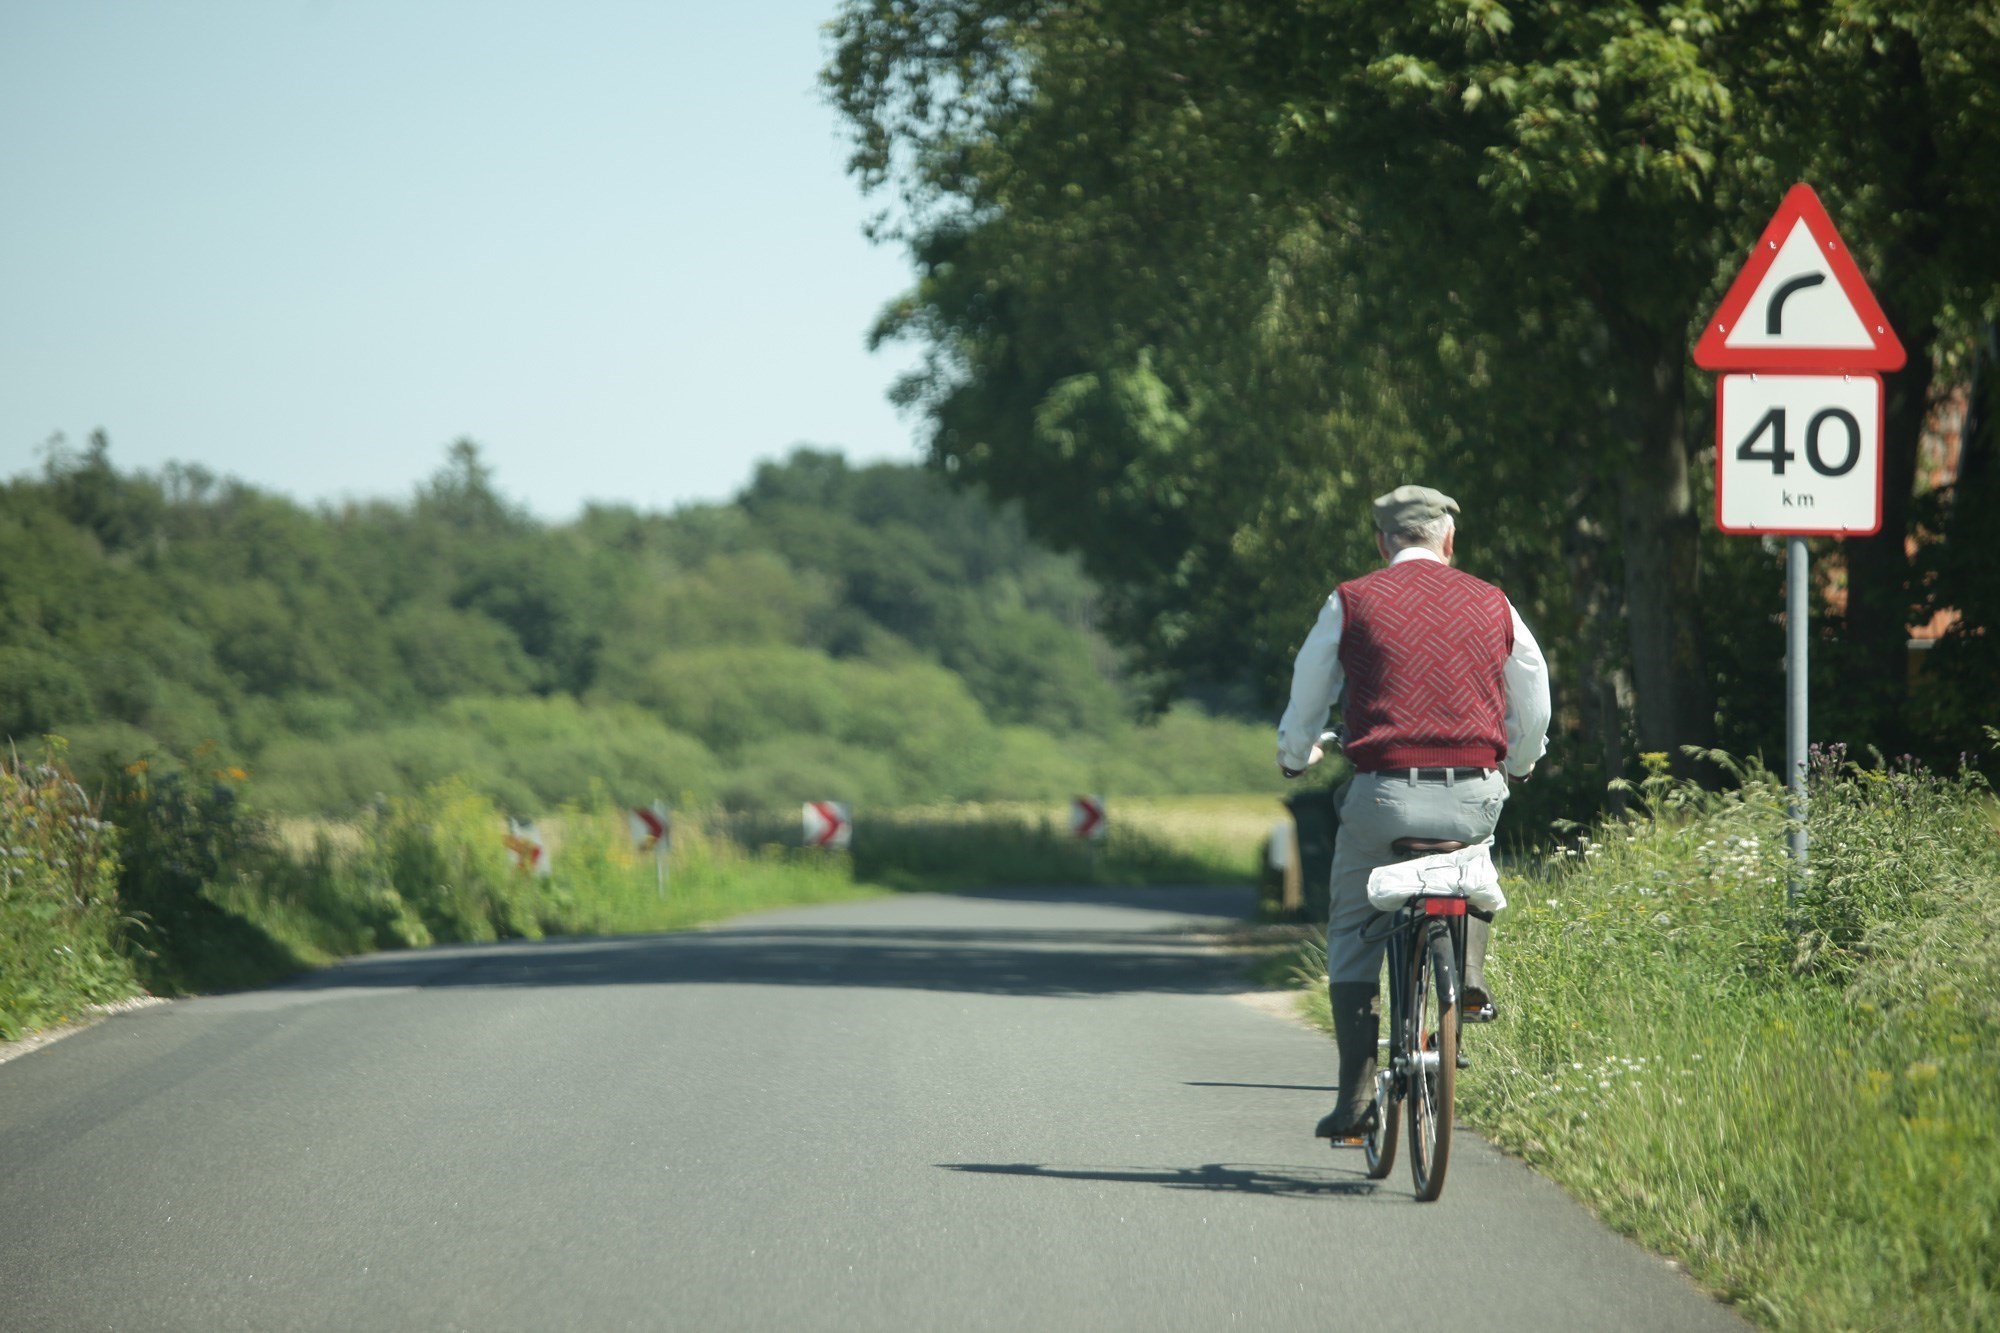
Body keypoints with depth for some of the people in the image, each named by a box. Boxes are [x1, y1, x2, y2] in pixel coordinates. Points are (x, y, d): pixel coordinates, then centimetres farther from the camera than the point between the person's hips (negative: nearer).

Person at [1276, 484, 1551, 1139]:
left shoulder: (1351, 602, 3)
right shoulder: (1492, 604, 9)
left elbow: (1306, 701, 12)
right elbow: (1534, 710, 17)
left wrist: (1295, 759, 34)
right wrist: (1516, 767, 38)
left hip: (1384, 795, -2)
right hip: (1475, 798, 2)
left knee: (1351, 933, 13)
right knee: (1469, 864, 38)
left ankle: (1355, 1096, 6)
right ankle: (1469, 977, 20)